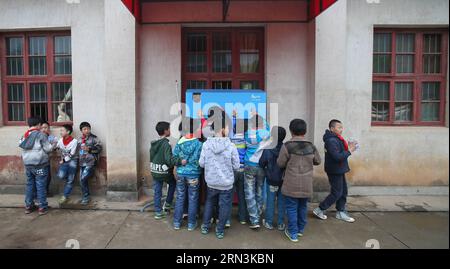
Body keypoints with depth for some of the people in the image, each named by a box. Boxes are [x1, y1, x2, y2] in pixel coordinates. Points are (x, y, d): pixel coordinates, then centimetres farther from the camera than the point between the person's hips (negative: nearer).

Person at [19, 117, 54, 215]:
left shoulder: (24, 135, 7)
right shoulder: (40, 134, -11)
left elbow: (22, 147, 11)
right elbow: (48, 149, -10)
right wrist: (52, 146, 10)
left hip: (27, 164, 6)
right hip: (39, 164, -6)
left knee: (29, 184, 15)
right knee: (41, 185, 0)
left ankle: (28, 206, 22)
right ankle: (42, 207, 5)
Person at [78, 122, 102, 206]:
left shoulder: (94, 138, -4)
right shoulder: (79, 140, 14)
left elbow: (99, 147, -10)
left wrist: (89, 149, -20)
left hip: (90, 163, -6)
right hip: (82, 163, 6)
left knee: (83, 179, -13)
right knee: (83, 180, 8)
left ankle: (86, 197, 2)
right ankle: (86, 197, 23)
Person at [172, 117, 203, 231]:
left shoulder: (179, 143, -3)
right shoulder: (198, 144, -12)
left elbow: (174, 158, 1)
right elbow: (199, 161, -13)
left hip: (180, 173, 3)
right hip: (193, 174, -3)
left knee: (180, 198, 14)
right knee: (192, 199, 9)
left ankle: (177, 222, 22)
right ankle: (191, 223, 19)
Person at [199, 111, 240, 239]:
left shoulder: (206, 144, -11)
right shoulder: (231, 146, -18)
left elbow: (201, 163, -4)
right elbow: (236, 166, -10)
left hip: (211, 182, 3)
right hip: (226, 183, -3)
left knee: (209, 203, 25)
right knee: (224, 206, 15)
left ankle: (205, 226, 36)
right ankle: (220, 231, 28)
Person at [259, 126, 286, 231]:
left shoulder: (268, 149, -17)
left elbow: (261, 163, -8)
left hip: (271, 180, -2)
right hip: (283, 180, 2)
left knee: (270, 201, 11)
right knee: (281, 201, 13)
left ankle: (269, 222, 21)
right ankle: (281, 224, 22)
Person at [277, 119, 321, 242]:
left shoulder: (287, 146, -14)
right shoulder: (311, 146, -1)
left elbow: (280, 164, -8)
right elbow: (317, 161, 12)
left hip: (292, 185, -4)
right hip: (306, 185, 4)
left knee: (291, 208, 8)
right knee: (303, 206, 20)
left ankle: (293, 233, 15)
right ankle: (300, 229, 35)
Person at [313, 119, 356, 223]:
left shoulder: (336, 139, 10)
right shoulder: (331, 141, -23)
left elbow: (340, 152, 12)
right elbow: (337, 157, -27)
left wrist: (348, 148, -2)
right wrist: (349, 151, -19)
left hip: (339, 170, 10)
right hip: (334, 171, -10)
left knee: (343, 191, 16)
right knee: (336, 193, -1)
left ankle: (340, 212, 27)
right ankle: (319, 210, 10)